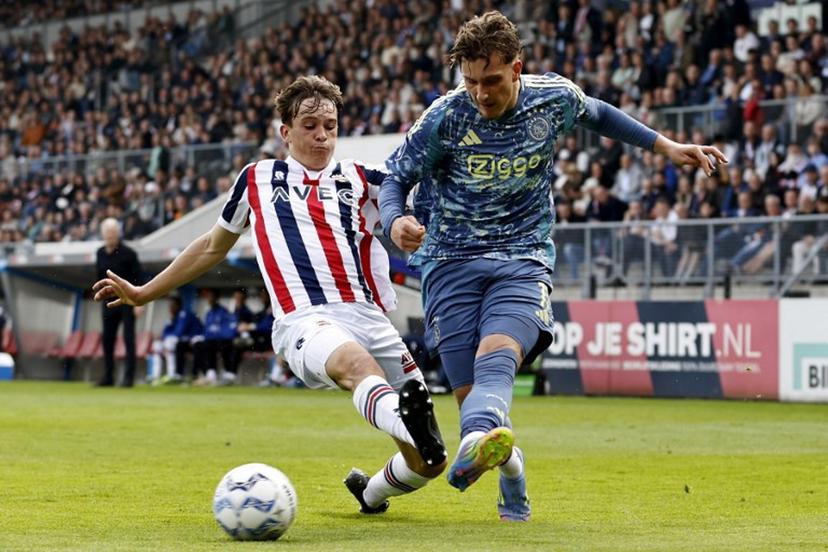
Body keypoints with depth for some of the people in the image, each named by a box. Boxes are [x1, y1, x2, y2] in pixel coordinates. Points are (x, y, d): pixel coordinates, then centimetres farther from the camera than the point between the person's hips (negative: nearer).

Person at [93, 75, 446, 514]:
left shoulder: (359, 179, 22)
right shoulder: (257, 179, 21)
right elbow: (213, 247, 35)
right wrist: (143, 293, 39)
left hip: (368, 314, 3)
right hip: (304, 321, -3)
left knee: (429, 463, -3)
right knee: (354, 362, -42)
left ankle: (370, 493, 30)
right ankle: (411, 423, -74)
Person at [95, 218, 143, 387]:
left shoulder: (128, 253, -9)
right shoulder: (101, 253, 7)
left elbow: (139, 277, -10)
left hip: (127, 302, -6)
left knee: (128, 338, -7)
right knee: (107, 340, 6)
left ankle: (129, 377, -6)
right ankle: (108, 377, 13)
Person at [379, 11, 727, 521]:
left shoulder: (555, 98, -2)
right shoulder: (446, 116, -8)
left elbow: (598, 115, 22)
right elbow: (396, 179, 2)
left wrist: (667, 146, 22)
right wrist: (395, 222, -21)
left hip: (523, 259, 0)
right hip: (452, 262, 0)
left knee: (496, 357, -29)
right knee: (470, 392, -5)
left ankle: (477, 445, -59)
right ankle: (510, 470, 25)